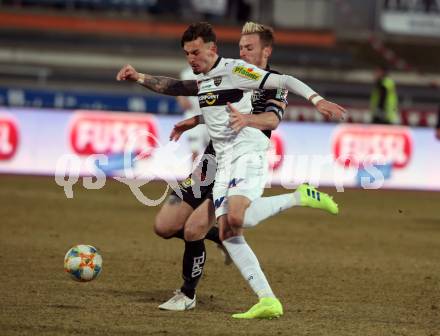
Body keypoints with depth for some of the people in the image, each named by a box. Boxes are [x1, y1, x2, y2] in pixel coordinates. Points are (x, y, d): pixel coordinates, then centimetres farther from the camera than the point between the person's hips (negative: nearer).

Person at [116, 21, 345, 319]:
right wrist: (139, 78, 26)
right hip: (224, 161, 8)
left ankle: (299, 197, -12)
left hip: (249, 151, -8)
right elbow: (173, 87, 37)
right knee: (227, 234, -5)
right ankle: (267, 301, -9)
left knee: (236, 217, -31)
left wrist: (316, 99, -23)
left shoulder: (235, 70, -6)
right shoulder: (202, 81, 19)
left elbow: (283, 81, -11)